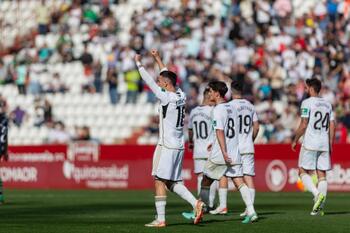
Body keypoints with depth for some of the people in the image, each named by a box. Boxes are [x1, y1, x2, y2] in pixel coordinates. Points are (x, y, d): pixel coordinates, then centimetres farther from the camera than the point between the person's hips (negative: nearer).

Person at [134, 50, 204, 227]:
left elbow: (149, 82, -10)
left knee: (160, 181, -2)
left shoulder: (167, 97, -14)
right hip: (179, 145, 8)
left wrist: (138, 63, 1)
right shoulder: (181, 95, 8)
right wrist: (158, 59, 32)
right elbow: (168, 76, 23)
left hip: (167, 146, -8)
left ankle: (160, 219, -3)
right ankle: (196, 203, -2)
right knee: (172, 182, 14)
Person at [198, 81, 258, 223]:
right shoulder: (232, 108, 13)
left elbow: (219, 132, -20)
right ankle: (251, 212, -13)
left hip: (219, 155, -7)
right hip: (235, 154, 7)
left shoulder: (218, 110, -11)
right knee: (239, 182, 0)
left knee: (205, 182, 8)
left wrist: (224, 152, -26)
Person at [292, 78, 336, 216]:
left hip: (310, 143, -5)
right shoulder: (327, 105, 13)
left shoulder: (307, 103, -6)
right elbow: (332, 126, 11)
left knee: (303, 172, 4)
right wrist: (330, 144, 17)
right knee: (321, 174, 5)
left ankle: (317, 193, -19)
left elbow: (303, 125, -10)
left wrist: (295, 140, 0)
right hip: (324, 144, 6)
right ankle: (320, 207, 0)